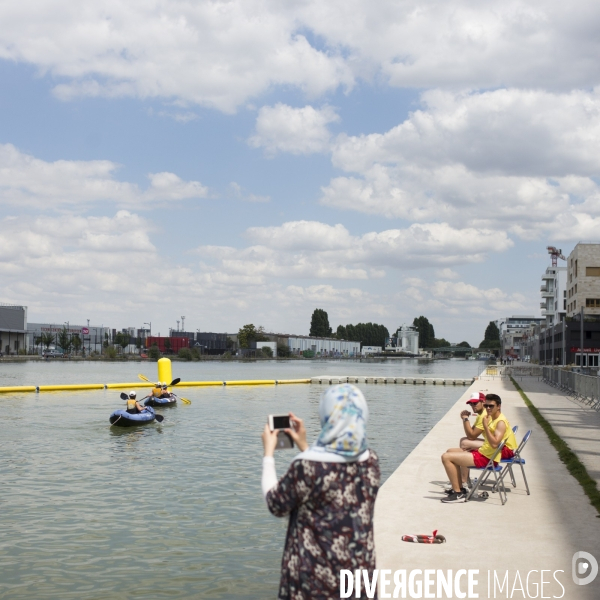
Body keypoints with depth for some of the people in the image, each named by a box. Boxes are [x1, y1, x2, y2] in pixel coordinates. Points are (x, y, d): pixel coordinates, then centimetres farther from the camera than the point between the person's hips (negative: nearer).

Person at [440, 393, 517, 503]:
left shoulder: (501, 422, -16)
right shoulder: (492, 419, 14)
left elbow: (494, 444, -29)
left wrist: (486, 426, -28)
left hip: (485, 458, -11)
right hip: (482, 453, 11)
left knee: (446, 457, -15)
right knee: (451, 452, 24)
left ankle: (458, 494, -12)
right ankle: (459, 488, 18)